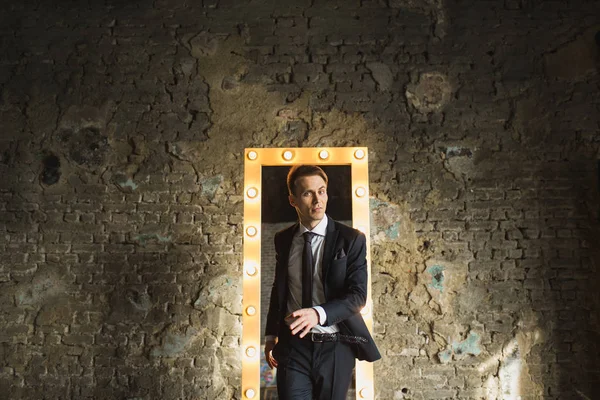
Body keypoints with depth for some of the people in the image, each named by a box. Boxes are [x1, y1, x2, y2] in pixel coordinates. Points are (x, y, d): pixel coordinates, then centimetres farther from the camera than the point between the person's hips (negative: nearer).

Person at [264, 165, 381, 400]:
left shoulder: (351, 240, -7)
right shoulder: (283, 240, 4)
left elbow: (358, 295, -13)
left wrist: (319, 313, -28)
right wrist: (271, 335, 12)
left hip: (335, 347, -1)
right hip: (292, 346, 2)